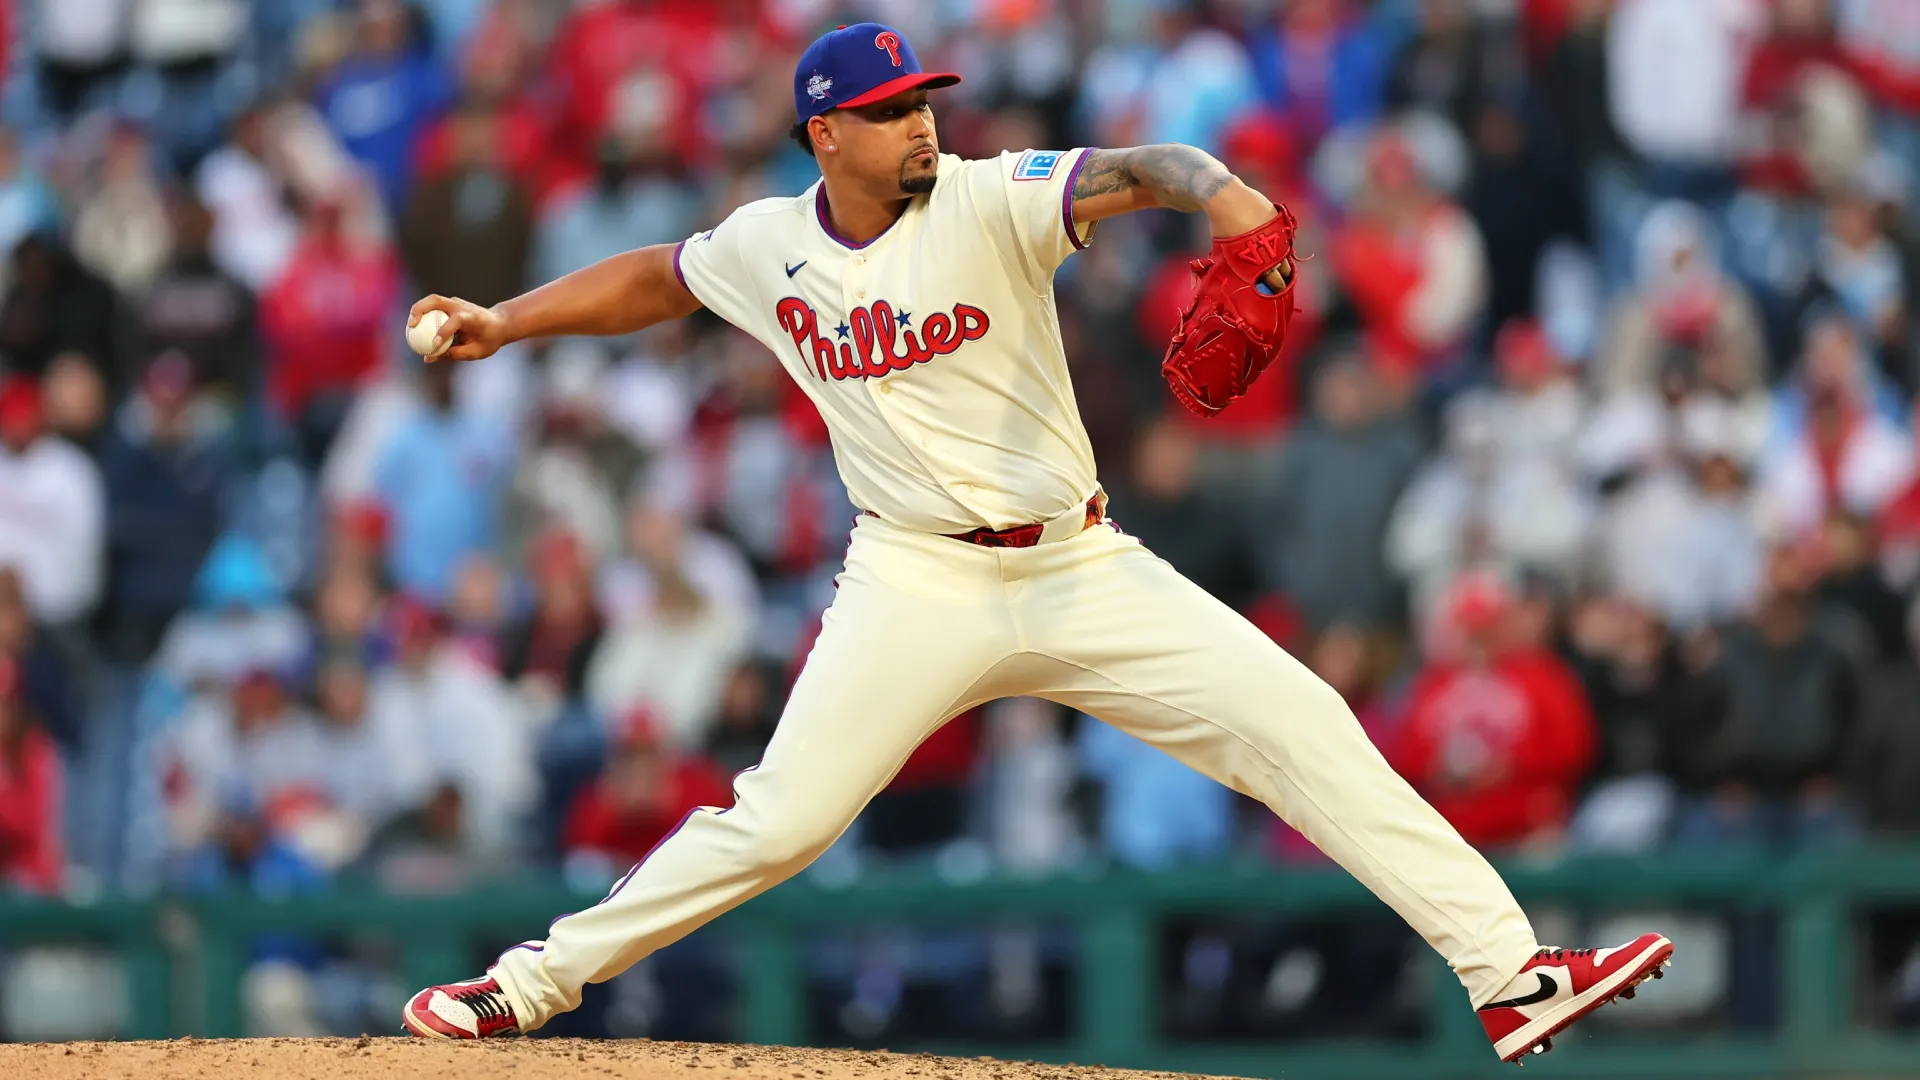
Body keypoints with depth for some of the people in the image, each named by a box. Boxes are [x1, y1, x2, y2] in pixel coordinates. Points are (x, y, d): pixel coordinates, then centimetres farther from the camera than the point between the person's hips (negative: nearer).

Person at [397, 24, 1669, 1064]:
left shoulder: (989, 203, -10)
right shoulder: (768, 249, 0)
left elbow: (1129, 171, -28)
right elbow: (654, 278, 20)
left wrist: (1218, 189, -49)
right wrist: (504, 322, 11)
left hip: (1082, 569, 0)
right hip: (919, 585, 0)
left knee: (1303, 728, -10)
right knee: (779, 821, -11)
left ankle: (1513, 977, -10)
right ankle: (539, 979, 5)